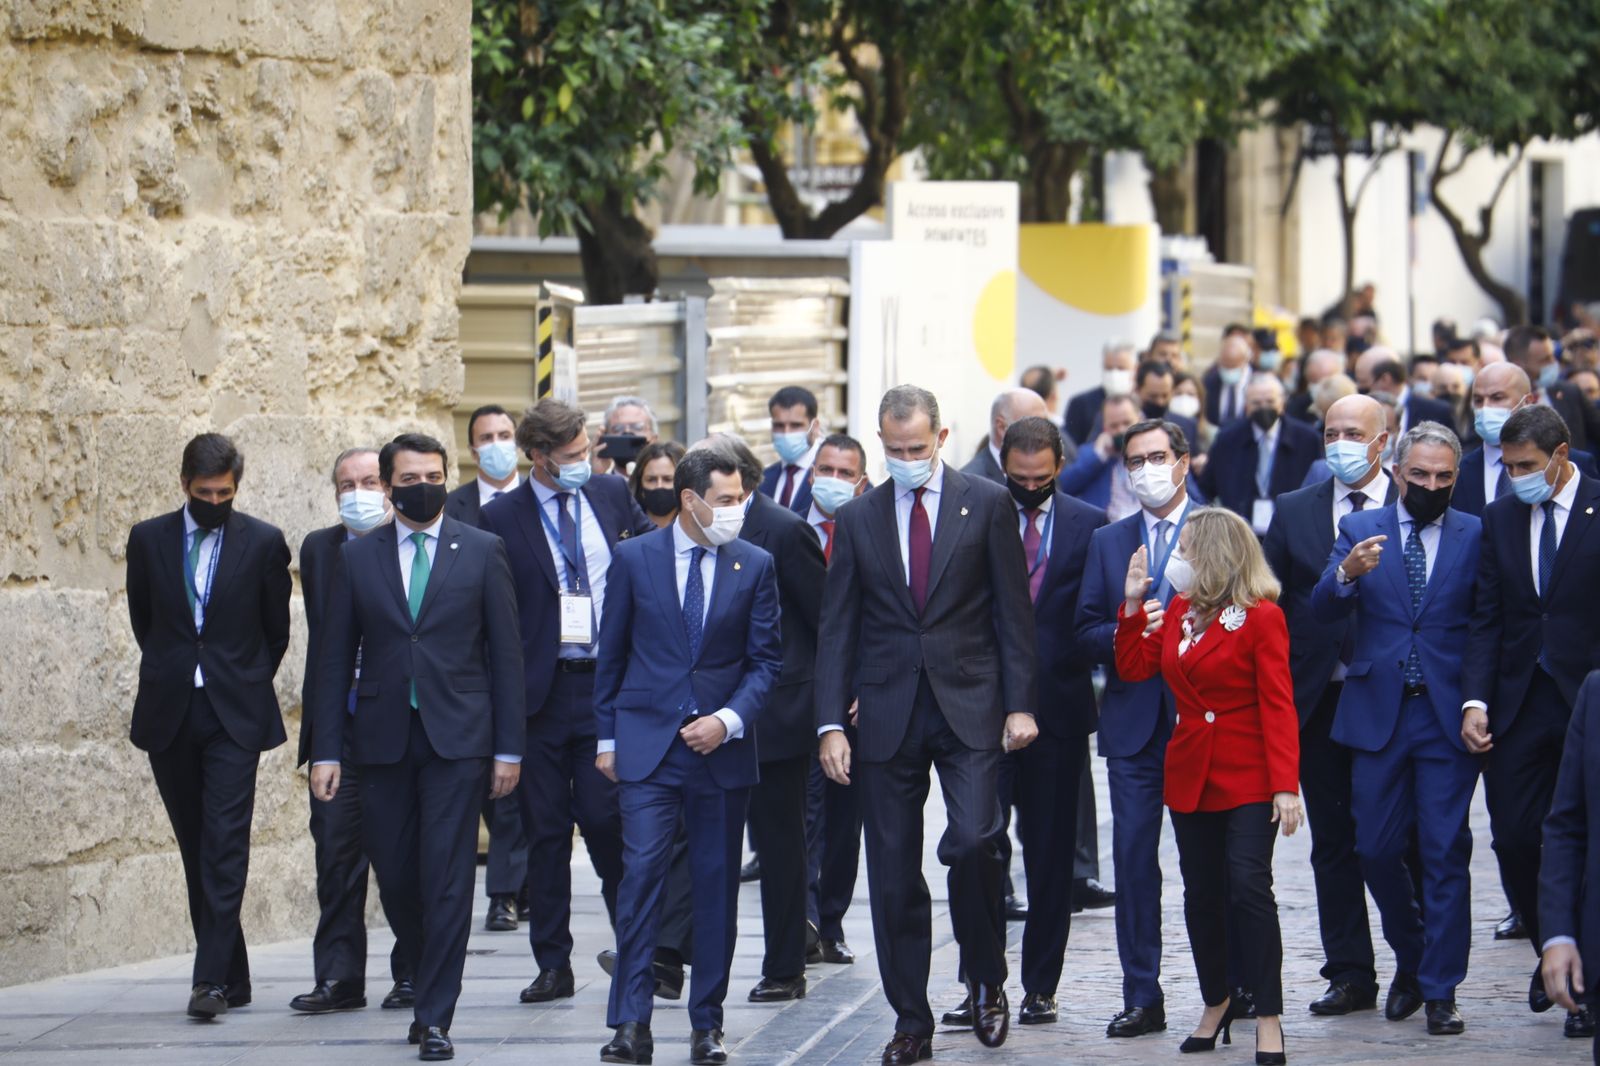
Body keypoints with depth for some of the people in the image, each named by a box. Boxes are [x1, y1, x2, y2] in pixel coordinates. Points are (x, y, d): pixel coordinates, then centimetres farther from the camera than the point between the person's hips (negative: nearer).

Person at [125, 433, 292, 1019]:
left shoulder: (263, 543, -1)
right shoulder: (148, 539, 5)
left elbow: (277, 628, 9)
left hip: (234, 714, -3)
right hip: (169, 714, 3)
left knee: (225, 843, -12)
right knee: (196, 849, 6)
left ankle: (212, 978, -17)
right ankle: (232, 976, 13)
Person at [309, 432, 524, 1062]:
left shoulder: (482, 551, 4)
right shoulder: (357, 557, 7)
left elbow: (505, 654, 4)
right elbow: (336, 657, 8)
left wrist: (508, 749, -1)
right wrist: (326, 750, 2)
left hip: (457, 737, -2)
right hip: (384, 738, 2)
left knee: (446, 880, -6)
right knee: (394, 871, 5)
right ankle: (429, 978, 29)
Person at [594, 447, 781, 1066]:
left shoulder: (755, 567, 4)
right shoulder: (633, 559, 2)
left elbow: (766, 660, 5)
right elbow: (611, 654, 8)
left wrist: (729, 719, -10)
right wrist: (606, 738, 7)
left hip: (721, 747, 2)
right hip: (647, 747, -1)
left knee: (717, 886, 4)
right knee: (641, 874, -11)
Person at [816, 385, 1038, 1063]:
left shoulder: (987, 505, 3)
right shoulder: (857, 521, 8)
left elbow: (1013, 612, 3)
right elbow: (837, 630, 8)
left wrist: (1020, 704, -4)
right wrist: (831, 723, -1)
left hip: (969, 708, -2)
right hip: (888, 715, 2)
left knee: (971, 842, -18)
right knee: (893, 874, 3)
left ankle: (986, 979, 6)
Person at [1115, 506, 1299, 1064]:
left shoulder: (1262, 618, -10)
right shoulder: (1177, 610, 11)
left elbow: (1278, 706, -13)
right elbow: (1133, 667, 10)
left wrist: (1286, 785, -19)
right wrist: (1133, 604, 3)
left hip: (1247, 780, -7)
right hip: (1190, 775, 7)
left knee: (1249, 887, -13)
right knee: (1201, 893, 11)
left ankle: (1268, 1018, -10)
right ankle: (1217, 1003, 25)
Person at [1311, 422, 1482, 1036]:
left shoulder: (1475, 536, 3)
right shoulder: (1360, 530, 5)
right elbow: (1322, 611, -6)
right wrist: (1347, 574, -25)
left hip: (1447, 715, -2)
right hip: (1378, 712, 2)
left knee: (1445, 852, -3)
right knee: (1376, 849, 5)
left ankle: (1440, 990, 3)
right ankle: (1411, 961, 28)